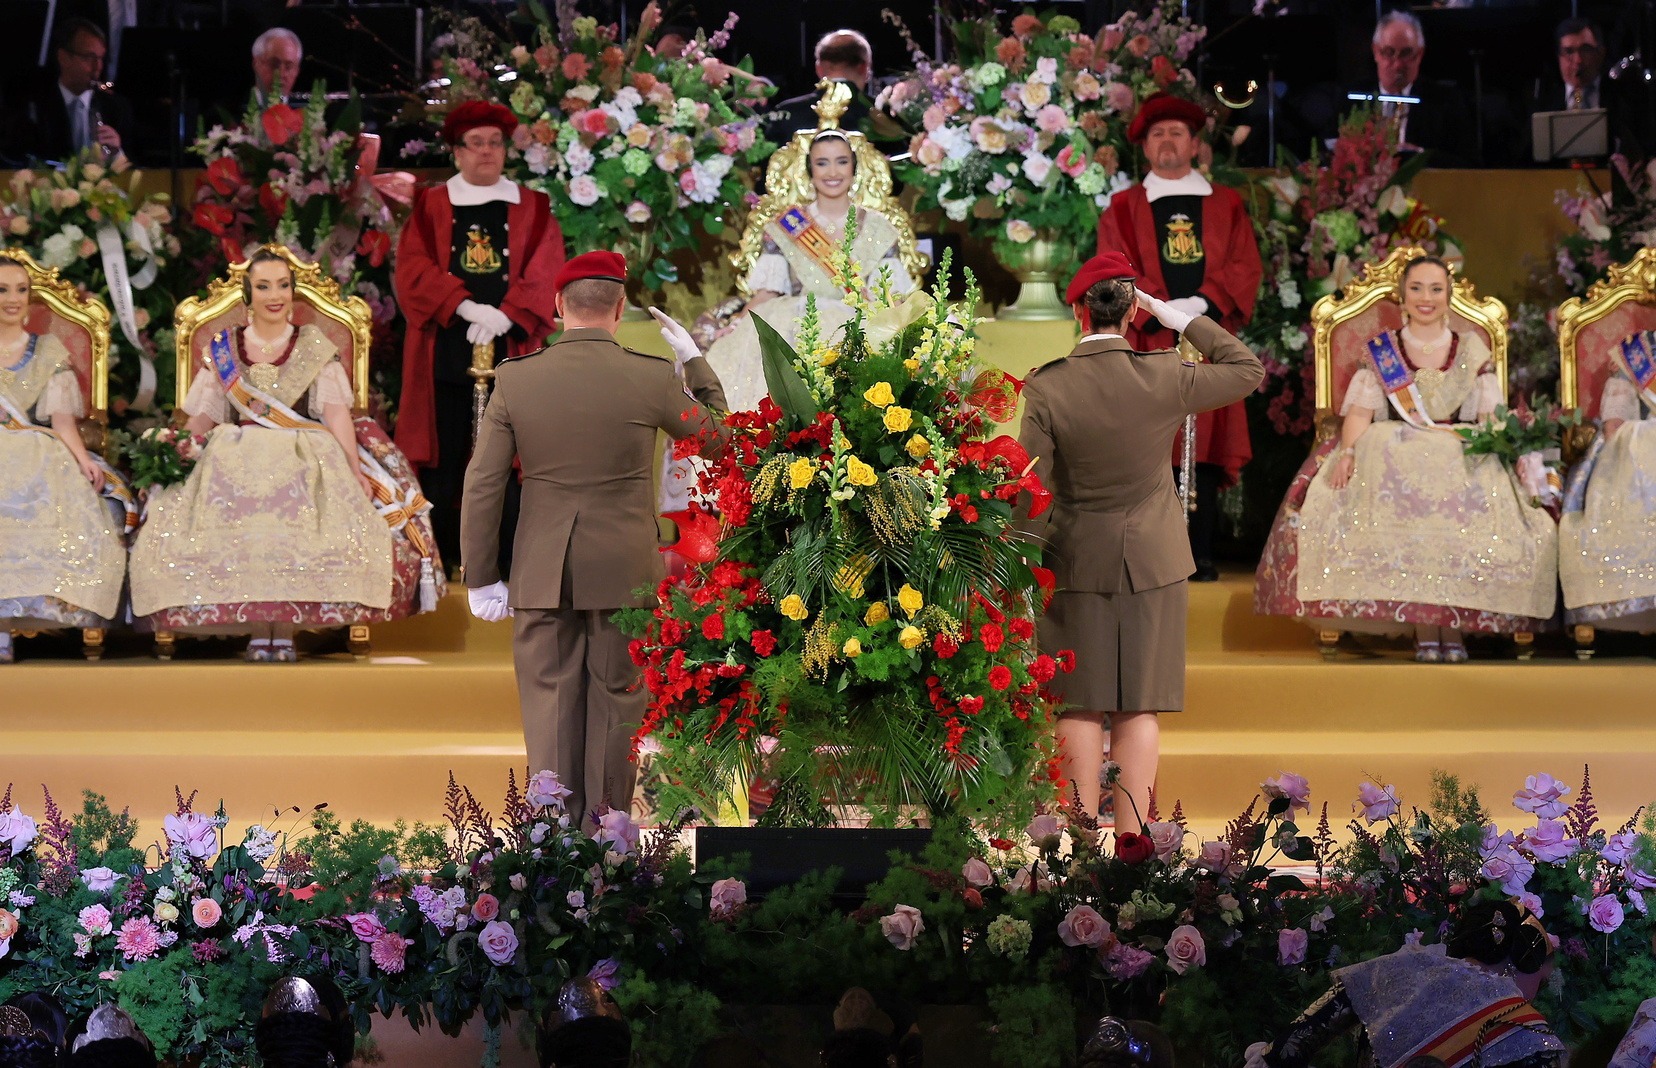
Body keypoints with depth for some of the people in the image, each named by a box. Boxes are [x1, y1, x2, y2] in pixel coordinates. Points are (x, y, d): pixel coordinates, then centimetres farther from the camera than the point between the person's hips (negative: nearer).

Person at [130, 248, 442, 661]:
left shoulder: (315, 347, 10)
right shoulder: (222, 349, 13)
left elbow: (337, 412, 1)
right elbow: (200, 420, 13)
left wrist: (354, 469, -10)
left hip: (304, 460, -1)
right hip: (237, 463, 1)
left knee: (298, 531, -28)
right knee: (241, 532, -27)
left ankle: (286, 632, -18)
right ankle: (258, 631, -17)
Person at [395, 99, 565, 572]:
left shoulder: (532, 209, 12)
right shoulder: (430, 206, 11)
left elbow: (545, 276, 0)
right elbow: (413, 268, -2)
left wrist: (505, 317, -17)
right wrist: (465, 306, -17)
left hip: (509, 350, 0)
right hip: (445, 351, 0)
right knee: (444, 459, 0)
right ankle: (442, 566, 5)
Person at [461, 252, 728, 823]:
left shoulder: (514, 379, -5)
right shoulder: (653, 377, -8)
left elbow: (482, 487, -3)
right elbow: (715, 431, 11)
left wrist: (481, 578, 4)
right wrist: (693, 359, 23)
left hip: (543, 573, 1)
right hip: (624, 571, -1)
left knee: (550, 698, 8)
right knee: (617, 698, 9)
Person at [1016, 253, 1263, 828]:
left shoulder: (1047, 387, -12)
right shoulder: (1164, 377, -10)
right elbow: (1247, 370, 7)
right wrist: (1184, 321, 7)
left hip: (1074, 561, 0)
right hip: (1152, 562, 0)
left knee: (1081, 705, 7)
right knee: (1140, 706, 6)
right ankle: (1131, 838, 8)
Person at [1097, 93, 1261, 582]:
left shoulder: (1227, 205, 14)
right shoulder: (1123, 208, 10)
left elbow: (1245, 267, 5)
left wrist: (1203, 304, -12)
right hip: (1148, 341, -1)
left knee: (1205, 445, -1)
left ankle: (1200, 554, 1)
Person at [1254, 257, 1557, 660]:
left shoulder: (1473, 352, 15)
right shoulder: (1379, 351, 14)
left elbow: (1491, 416, 7)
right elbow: (1360, 411, 2)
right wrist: (1349, 451, -17)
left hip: (1460, 461, 1)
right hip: (1392, 457, 0)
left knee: (1467, 508, -33)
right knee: (1402, 510, -33)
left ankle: (1453, 626, -28)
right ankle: (1423, 627, -31)